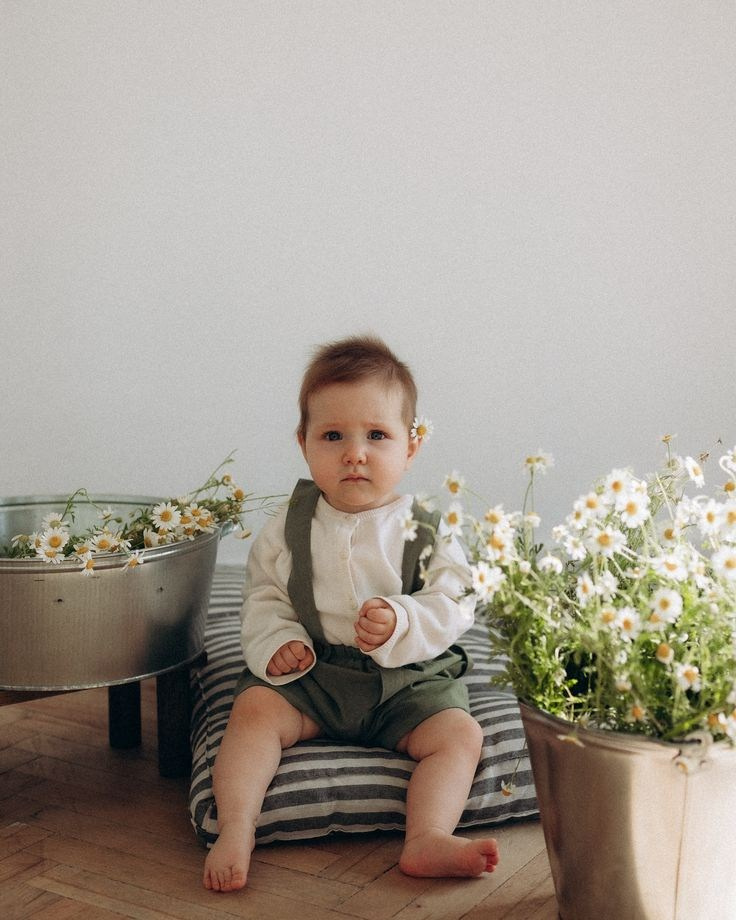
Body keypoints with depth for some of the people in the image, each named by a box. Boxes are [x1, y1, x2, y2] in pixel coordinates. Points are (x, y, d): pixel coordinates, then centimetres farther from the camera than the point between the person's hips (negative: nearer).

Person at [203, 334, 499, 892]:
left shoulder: (426, 532, -4)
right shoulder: (290, 527, 2)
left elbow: (453, 606, -9)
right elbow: (264, 596, 7)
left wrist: (400, 623, -27)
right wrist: (275, 642, -13)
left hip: (409, 679, 0)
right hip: (309, 673, 1)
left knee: (460, 734, -21)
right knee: (254, 707, -22)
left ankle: (429, 838, -27)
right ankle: (236, 831, -25)